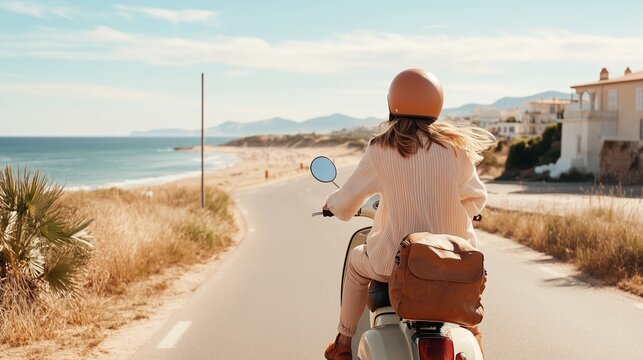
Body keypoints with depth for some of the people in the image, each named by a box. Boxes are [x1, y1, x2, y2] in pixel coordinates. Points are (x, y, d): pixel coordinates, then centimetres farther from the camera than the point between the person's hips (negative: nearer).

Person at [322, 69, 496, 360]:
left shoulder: (381, 150, -8)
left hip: (397, 259, -1)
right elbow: (476, 199, 7)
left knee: (357, 262, 30)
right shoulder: (455, 147, -3)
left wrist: (331, 203, 24)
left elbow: (345, 203, 1)